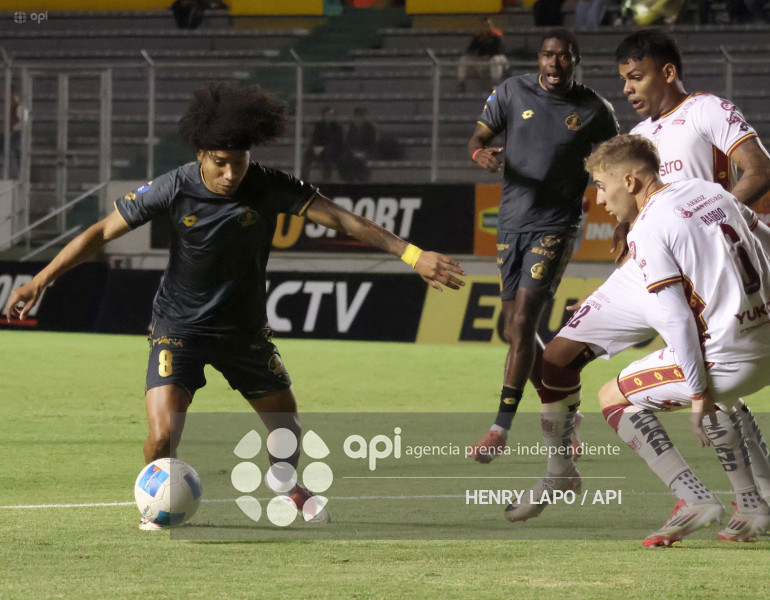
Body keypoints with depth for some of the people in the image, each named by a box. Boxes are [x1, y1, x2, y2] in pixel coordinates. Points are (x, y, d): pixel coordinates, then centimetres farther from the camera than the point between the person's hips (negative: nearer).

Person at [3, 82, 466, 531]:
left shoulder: (269, 188, -18)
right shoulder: (174, 190, -20)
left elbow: (344, 220, -21)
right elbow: (103, 232, -12)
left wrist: (412, 255, -29)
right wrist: (40, 281, -16)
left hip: (245, 327, 2)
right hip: (180, 325, -2)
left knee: (287, 424, 10)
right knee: (163, 436, -18)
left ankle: (289, 487, 45)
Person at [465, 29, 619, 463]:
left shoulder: (594, 109, -2)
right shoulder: (513, 92, 2)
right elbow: (478, 137, 4)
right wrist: (481, 154, -19)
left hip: (556, 226, -4)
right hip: (512, 220, 4)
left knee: (523, 323, -16)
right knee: (514, 329, 9)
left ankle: (501, 429, -15)